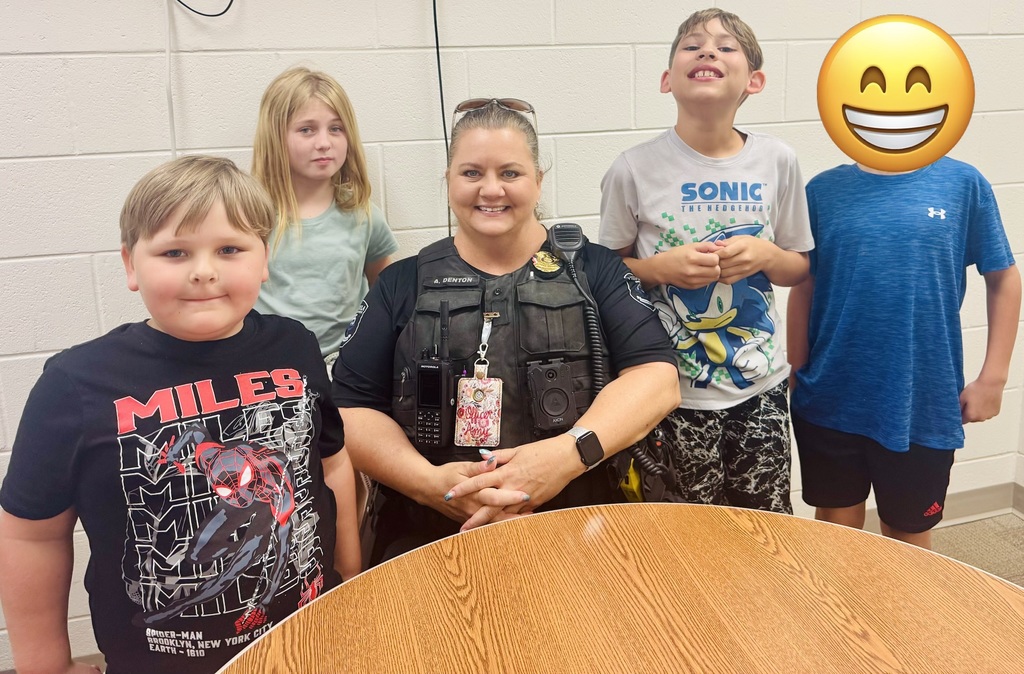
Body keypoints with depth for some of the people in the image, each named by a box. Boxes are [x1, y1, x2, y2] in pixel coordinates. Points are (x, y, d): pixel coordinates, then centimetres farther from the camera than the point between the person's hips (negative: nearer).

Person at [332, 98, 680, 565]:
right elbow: (350, 408, 7)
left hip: (577, 526, 0)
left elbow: (657, 377, 0)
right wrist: (430, 482, -11)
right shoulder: (403, 285, 13)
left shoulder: (593, 269, 11)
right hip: (428, 536, 0)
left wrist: (569, 453, -17)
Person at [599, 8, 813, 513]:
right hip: (673, 393, -2)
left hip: (760, 385, 3)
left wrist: (765, 255, -14)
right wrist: (661, 267, -18)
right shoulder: (633, 171, -10)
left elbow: (799, 268, 7)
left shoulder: (776, 162, -3)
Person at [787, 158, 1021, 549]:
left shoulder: (963, 183, -1)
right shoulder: (824, 190, 1)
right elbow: (803, 289, 4)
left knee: (909, 539, 17)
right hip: (831, 404, 1)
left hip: (924, 407, 0)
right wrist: (796, 377, 4)